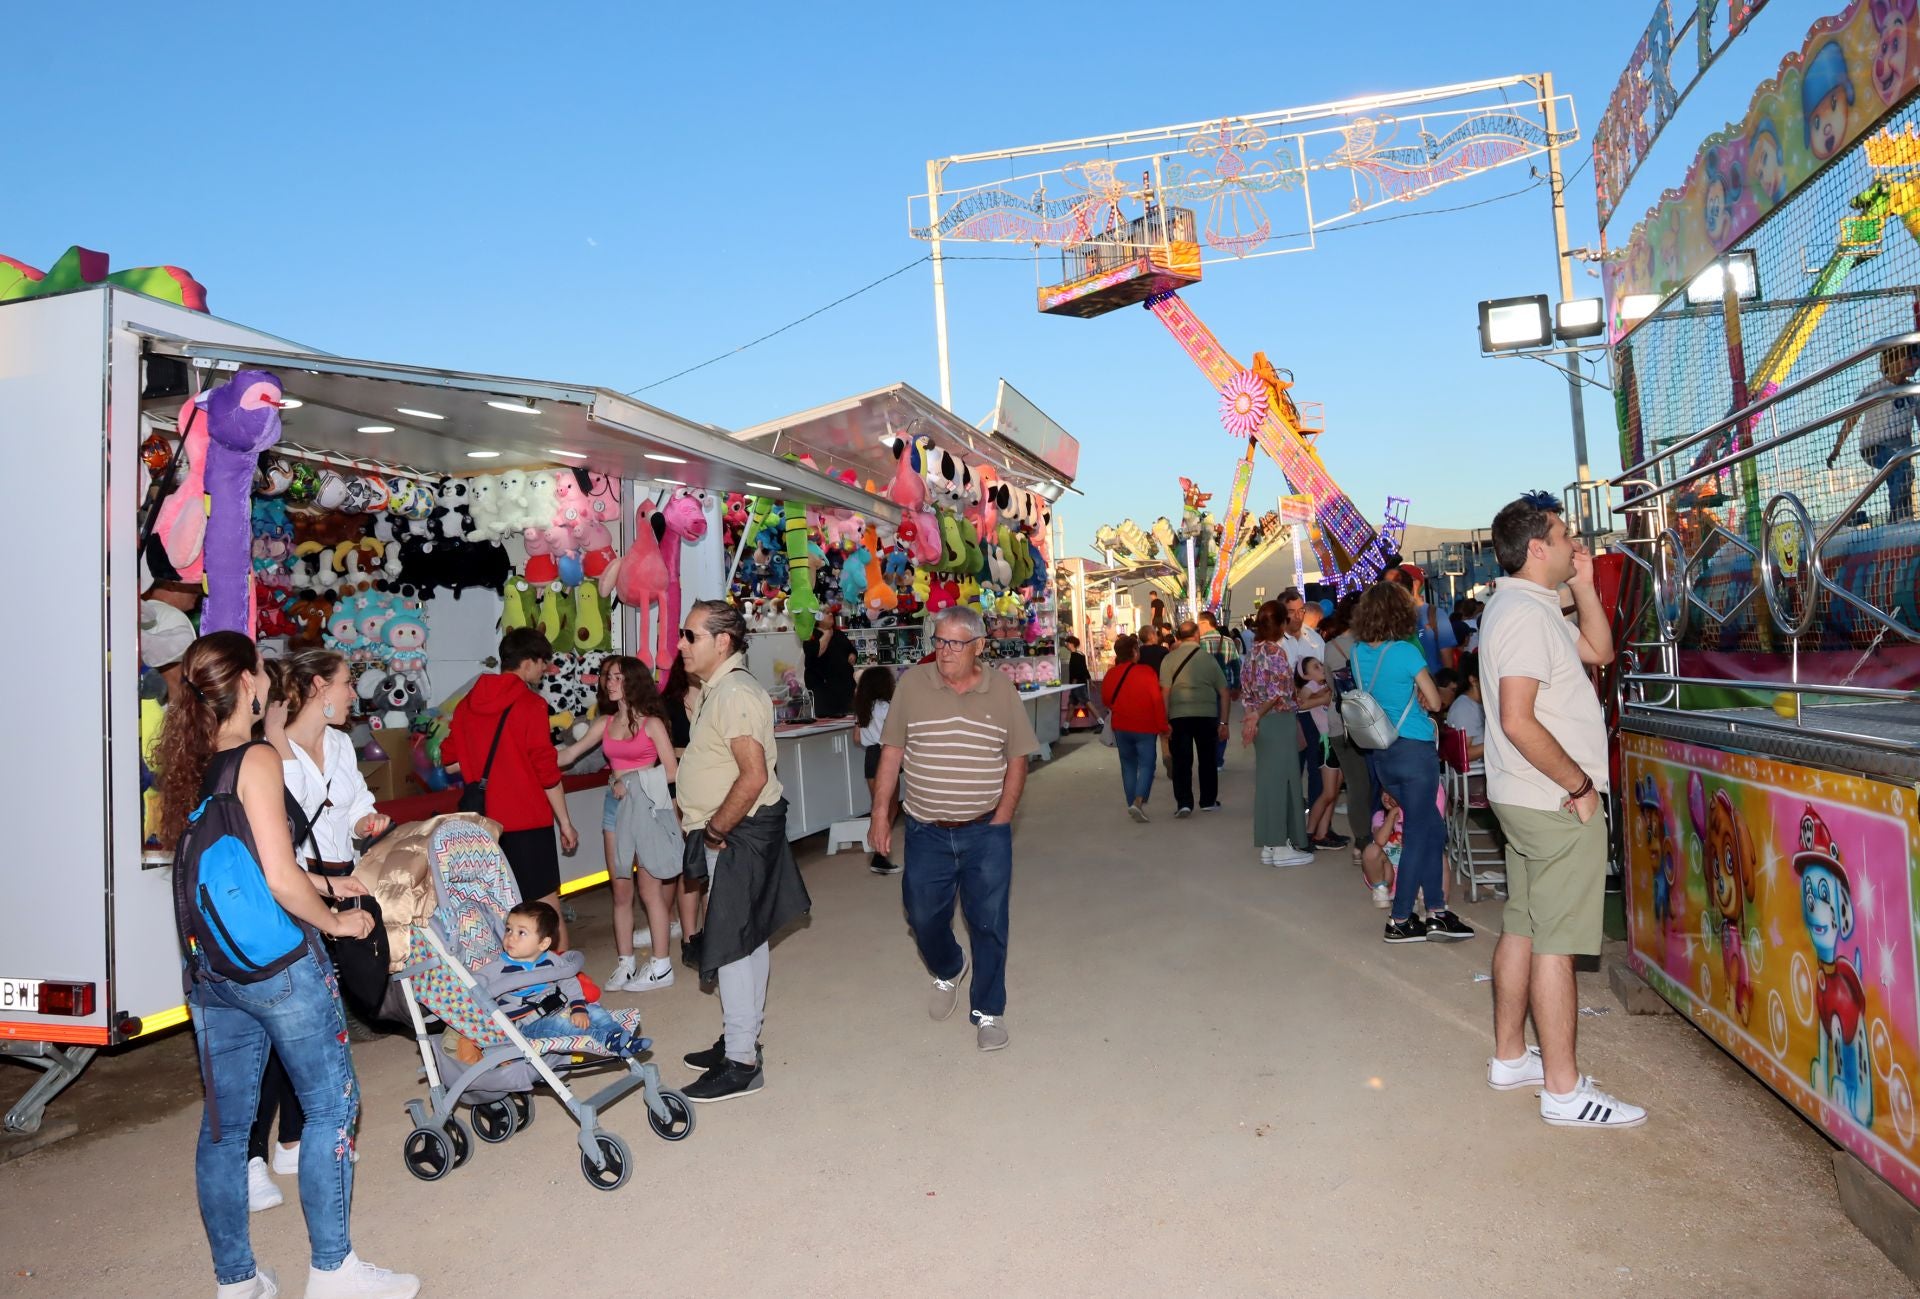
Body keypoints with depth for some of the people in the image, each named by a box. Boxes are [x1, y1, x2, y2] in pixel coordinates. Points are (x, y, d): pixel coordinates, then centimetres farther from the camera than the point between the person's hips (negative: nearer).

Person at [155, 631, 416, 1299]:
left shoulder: (184, 765, 7)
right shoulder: (258, 760, -16)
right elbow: (280, 879, -21)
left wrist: (323, 882, 19)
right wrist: (336, 922, -5)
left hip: (207, 965, 7)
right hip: (278, 962, -7)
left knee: (224, 1120, 14)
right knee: (331, 1105, 7)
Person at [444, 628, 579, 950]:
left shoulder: (468, 703, 6)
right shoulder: (530, 704, -12)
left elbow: (450, 761, 11)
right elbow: (546, 771, -12)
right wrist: (565, 822, -4)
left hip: (485, 819, 6)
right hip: (526, 821, -6)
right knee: (547, 905, 1)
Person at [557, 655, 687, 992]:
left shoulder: (651, 723, -5)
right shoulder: (605, 723, 9)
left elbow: (672, 772, -6)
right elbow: (568, 756, 8)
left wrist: (631, 782, -7)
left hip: (647, 805, -5)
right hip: (616, 806, 5)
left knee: (650, 891, -1)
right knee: (620, 891, 8)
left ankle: (661, 967, 8)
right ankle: (624, 964, 17)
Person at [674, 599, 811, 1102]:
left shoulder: (735, 693, -21)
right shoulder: (718, 688, 12)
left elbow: (754, 775, -28)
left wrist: (715, 830, -19)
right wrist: (705, 823, 11)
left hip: (740, 835, -10)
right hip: (735, 833, 10)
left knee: (731, 946, -4)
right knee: (749, 938, 18)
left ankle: (741, 1063, 5)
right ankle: (742, 1039, 31)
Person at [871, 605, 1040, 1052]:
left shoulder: (1002, 689, -3)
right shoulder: (912, 684, -3)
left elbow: (1017, 759, 2)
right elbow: (892, 751, 2)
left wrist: (1001, 818, -4)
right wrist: (881, 811, -2)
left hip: (986, 832, -1)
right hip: (926, 832, 1)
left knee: (988, 923, 4)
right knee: (924, 918, 11)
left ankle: (988, 1011, 22)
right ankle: (947, 973, 42)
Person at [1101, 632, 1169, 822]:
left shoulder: (1110, 674, -2)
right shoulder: (1147, 672, -13)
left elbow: (1106, 700, 10)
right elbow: (1158, 700, -13)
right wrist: (1162, 726, -6)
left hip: (1121, 727, 4)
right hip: (1145, 727, -4)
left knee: (1128, 765, 15)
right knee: (1146, 765, 1)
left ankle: (1132, 804, 18)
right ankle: (1138, 802, -17)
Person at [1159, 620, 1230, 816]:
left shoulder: (1169, 659, -1)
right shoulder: (1208, 658, 3)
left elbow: (1165, 691, -8)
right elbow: (1224, 692, 3)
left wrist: (1165, 721, -5)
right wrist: (1223, 721, 8)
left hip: (1178, 715, -1)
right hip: (1207, 714, 1)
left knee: (1182, 761, 5)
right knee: (1207, 760, 15)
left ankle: (1183, 803, -2)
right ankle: (1208, 801, 23)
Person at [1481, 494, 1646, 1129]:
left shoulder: (1525, 606, 15)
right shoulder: (1526, 612, -18)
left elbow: (1598, 649, 24)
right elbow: (1518, 721, -26)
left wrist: (1584, 584, 13)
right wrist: (1579, 782, -16)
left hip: (1527, 799, 10)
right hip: (1556, 805, -10)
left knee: (1522, 929, 15)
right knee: (1556, 943, -3)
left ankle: (1510, 1058, 26)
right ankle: (1563, 1089, 5)